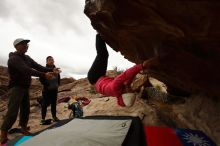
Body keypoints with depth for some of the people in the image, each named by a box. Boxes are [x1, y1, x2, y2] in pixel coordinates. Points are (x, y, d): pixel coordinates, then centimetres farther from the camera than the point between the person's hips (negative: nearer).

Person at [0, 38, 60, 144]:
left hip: (25, 88, 8)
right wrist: (44, 75, -39)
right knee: (12, 112, -11)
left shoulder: (27, 58, 10)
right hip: (16, 88, -8)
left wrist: (51, 70, -14)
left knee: (26, 110, 12)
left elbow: (38, 67, 2)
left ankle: (23, 128, 26)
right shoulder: (14, 58, -17)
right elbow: (26, 70, -31)